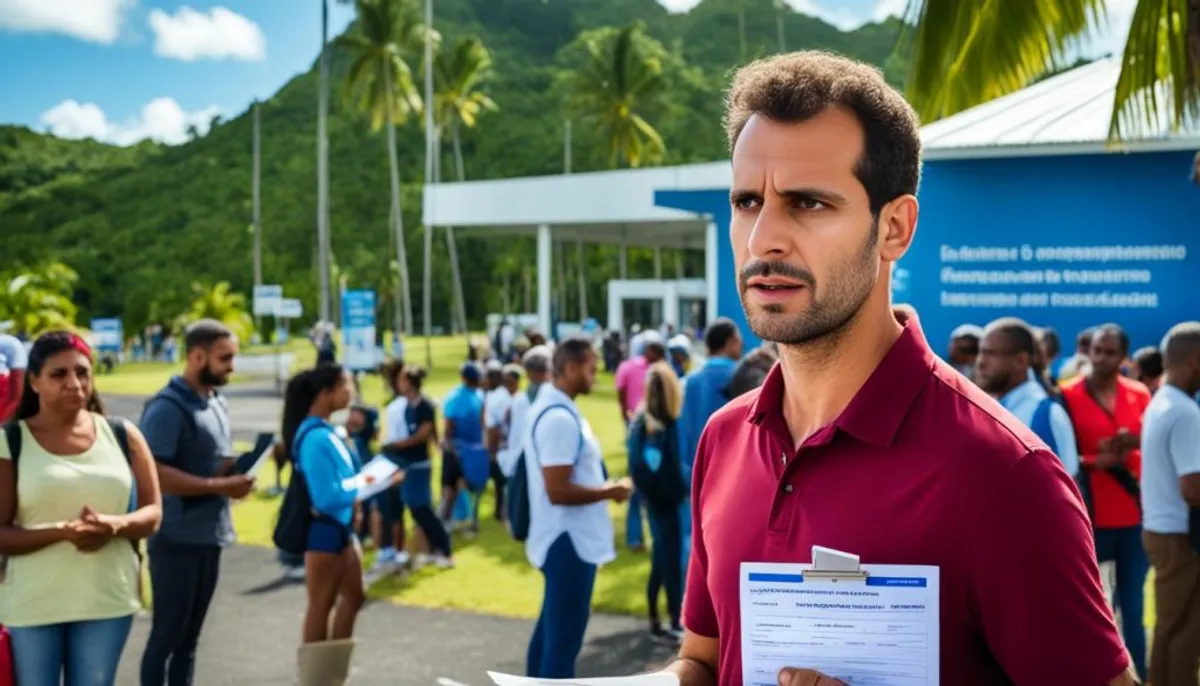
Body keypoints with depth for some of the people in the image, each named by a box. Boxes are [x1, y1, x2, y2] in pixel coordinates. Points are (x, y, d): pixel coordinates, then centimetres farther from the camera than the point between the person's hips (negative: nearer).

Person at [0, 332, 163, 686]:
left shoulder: (122, 434, 2)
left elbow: (152, 512, 3)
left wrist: (114, 525, -18)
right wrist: (61, 532, -25)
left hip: (108, 599, 2)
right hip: (33, 604, -2)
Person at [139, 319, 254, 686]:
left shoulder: (217, 402, 13)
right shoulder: (168, 407, -16)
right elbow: (155, 473, -24)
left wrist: (237, 474, 0)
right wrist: (220, 486, -23)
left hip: (210, 536, 9)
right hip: (177, 539, -8)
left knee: (190, 635, 15)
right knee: (167, 634, -1)